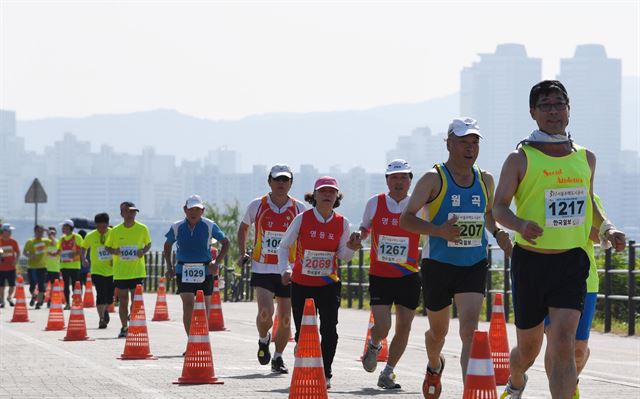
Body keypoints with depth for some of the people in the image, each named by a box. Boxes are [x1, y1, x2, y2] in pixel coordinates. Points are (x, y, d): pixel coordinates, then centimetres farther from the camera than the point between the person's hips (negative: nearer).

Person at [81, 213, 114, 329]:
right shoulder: (90, 236, -4)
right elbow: (84, 247, 13)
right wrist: (83, 259, -2)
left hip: (111, 270, 1)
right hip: (97, 270, -1)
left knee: (110, 296, 7)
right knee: (100, 295, -11)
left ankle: (105, 311, 38)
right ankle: (101, 319, -3)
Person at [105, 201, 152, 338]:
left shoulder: (142, 229, -1)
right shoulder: (115, 231, 0)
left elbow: (148, 244, 13)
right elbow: (107, 247, 10)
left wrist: (143, 251, -9)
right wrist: (114, 251, -12)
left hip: (137, 271, -1)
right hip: (120, 272, 1)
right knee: (123, 301, 6)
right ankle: (124, 328, 17)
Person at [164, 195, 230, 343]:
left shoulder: (209, 226, -3)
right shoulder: (177, 227, 1)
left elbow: (225, 242, 7)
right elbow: (167, 245, 17)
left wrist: (217, 262, -5)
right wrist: (169, 267, 7)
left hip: (205, 270, 1)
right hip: (184, 270, -1)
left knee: (204, 306, 9)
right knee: (188, 304, -15)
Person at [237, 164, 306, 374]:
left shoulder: (299, 208, 0)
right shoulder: (257, 205, 0)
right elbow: (243, 228, 17)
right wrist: (242, 253, 10)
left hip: (288, 270, 1)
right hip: (262, 269, -1)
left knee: (285, 319, 4)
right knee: (265, 312, -18)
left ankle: (278, 357, 24)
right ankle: (263, 339, 14)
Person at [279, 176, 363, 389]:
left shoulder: (342, 222, -1)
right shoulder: (302, 218, -6)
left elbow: (342, 256, 6)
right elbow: (284, 246, 2)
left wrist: (351, 248, -16)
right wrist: (285, 269, -12)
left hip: (328, 285, 0)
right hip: (301, 284, 0)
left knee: (329, 330, -12)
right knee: (302, 332, 4)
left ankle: (325, 374, 2)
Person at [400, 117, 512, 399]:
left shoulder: (485, 180, 6)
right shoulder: (434, 179, -9)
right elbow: (406, 219, -11)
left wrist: (497, 233, 3)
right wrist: (438, 231, -27)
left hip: (474, 265, 2)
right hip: (438, 265, -2)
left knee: (470, 330, -16)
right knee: (438, 330, 16)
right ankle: (434, 367, 50)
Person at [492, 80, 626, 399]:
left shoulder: (585, 158, 11)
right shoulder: (520, 158, -1)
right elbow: (499, 207, -5)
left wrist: (607, 228, 6)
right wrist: (521, 224, -26)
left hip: (572, 260, 1)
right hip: (530, 260, -1)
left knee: (563, 343, -16)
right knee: (528, 346, 12)